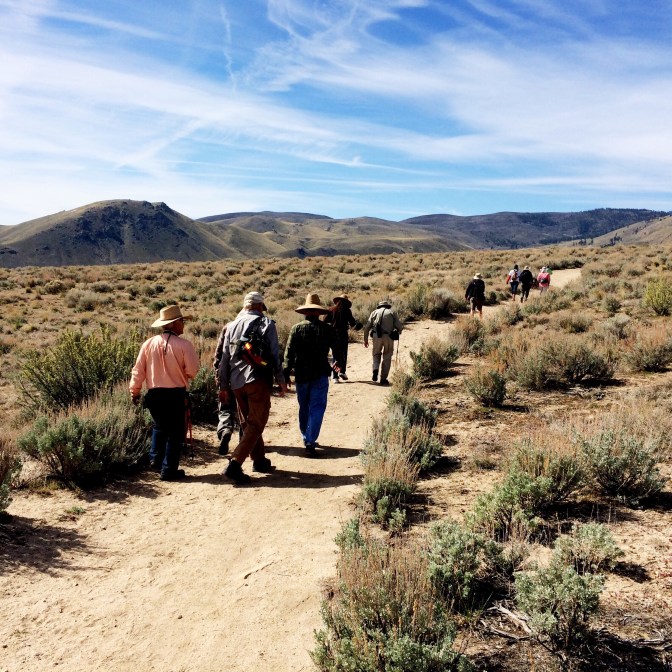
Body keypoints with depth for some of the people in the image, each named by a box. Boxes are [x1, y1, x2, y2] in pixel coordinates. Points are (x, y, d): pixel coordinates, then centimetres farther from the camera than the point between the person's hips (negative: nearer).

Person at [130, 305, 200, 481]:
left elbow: (138, 370, 4)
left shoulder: (148, 344, -1)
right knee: (175, 432, 9)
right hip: (176, 395, -4)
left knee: (160, 426, 28)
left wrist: (134, 391, 16)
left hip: (154, 394, 4)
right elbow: (193, 370, -12)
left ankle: (155, 458, 19)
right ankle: (169, 470, 11)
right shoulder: (183, 344, -13)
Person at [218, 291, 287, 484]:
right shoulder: (266, 324, -1)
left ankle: (260, 460, 28)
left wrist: (224, 386, 17)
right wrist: (281, 380, 5)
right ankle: (235, 465, -14)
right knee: (256, 424, -2)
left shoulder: (232, 326, 12)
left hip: (236, 383, 5)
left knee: (247, 423, 18)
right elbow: (275, 354, -4)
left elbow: (224, 358, 12)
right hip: (257, 380, -5)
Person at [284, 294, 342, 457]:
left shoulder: (296, 328, -2)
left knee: (304, 408, 17)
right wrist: (337, 363, 29)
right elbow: (336, 349, 9)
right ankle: (310, 442, -11)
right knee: (317, 408, -1)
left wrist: (286, 373, -1)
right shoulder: (328, 329, -2)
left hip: (301, 374, 2)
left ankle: (306, 438, 28)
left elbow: (289, 352, -5)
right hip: (320, 374, -2)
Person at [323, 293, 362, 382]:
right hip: (343, 334, -2)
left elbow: (325, 321, 2)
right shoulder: (347, 310, -4)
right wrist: (356, 325, 20)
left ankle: (335, 376, 4)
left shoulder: (331, 309, 2)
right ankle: (342, 371, 0)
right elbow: (352, 323, -1)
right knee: (343, 353, 15)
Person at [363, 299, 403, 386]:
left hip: (377, 336, 1)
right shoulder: (392, 313, 13)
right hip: (389, 337, -1)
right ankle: (383, 379, 10)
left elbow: (367, 327, 9)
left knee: (376, 354, 20)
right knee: (387, 358, 11)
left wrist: (365, 339, 15)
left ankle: (375, 369, -5)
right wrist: (397, 334, 23)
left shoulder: (375, 312, 15)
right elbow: (400, 326, 3)